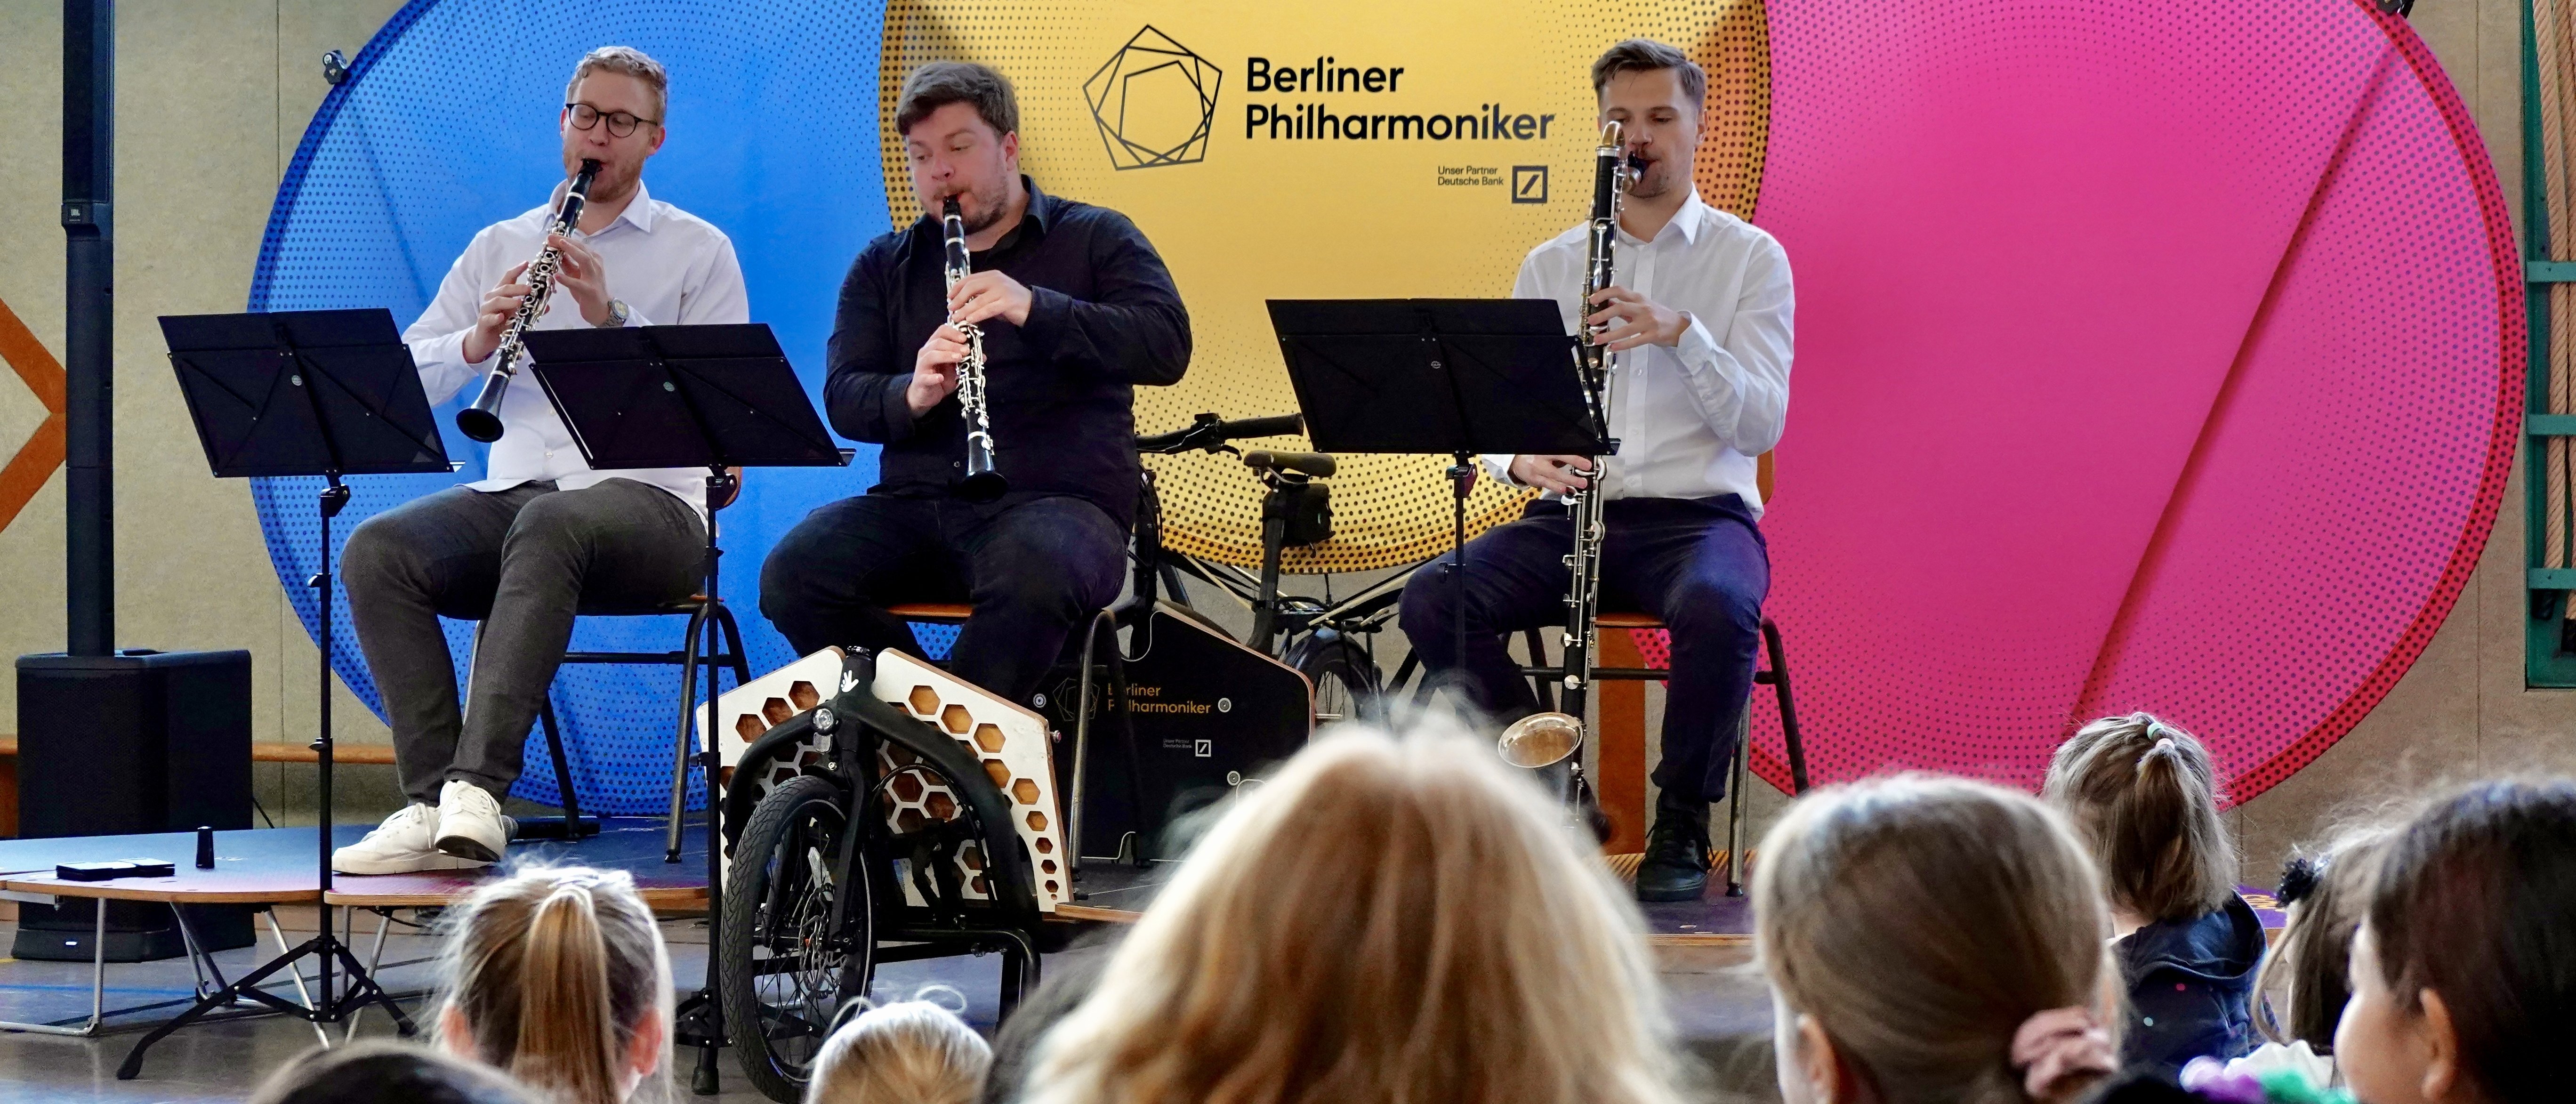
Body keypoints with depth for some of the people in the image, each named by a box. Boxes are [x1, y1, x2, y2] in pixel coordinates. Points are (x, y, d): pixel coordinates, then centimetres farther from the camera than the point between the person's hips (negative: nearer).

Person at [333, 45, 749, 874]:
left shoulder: (699, 252, 10)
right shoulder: (499, 247, 21)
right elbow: (405, 380, 11)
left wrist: (612, 318, -15)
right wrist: (478, 342, -10)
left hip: (649, 502, -4)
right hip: (513, 494, 4)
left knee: (550, 526, -39)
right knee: (376, 550, -26)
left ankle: (479, 788, -48)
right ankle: (433, 805, -32)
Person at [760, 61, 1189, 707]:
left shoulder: (1096, 240, 10)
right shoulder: (883, 267, 19)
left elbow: (1166, 347, -7)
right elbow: (844, 400, 6)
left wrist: (1036, 308, -21)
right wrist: (911, 395, -18)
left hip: (1058, 502, -3)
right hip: (916, 505, 3)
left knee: (1031, 577, -39)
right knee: (792, 575, -26)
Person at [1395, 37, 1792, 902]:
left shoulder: (1750, 257, 6)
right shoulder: (1550, 267, 15)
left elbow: (1759, 425, -5)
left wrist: (1680, 334, -21)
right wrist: (1523, 458, -15)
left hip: (1699, 513, -3)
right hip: (1571, 512, 3)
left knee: (1717, 608, -39)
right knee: (1433, 600, -25)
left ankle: (1682, 825, -16)